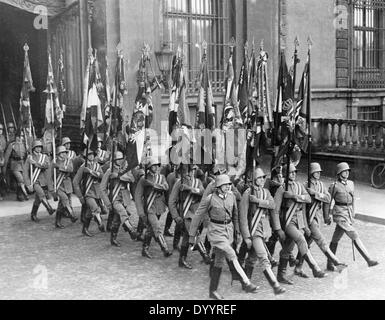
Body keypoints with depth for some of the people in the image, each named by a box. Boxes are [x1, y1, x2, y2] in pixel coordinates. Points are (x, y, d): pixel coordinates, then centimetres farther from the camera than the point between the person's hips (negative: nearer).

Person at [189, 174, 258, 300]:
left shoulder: (231, 196, 0)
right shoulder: (209, 199, -13)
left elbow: (235, 213, 17)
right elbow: (197, 217, -5)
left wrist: (237, 228, 19)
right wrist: (192, 236, -2)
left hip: (229, 230, 6)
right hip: (216, 232, -5)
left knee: (219, 261, 11)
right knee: (232, 256, -19)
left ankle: (212, 291, 22)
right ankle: (246, 284, -16)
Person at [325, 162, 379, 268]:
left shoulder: (351, 183, 9)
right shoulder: (334, 186, -8)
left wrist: (352, 215, 19)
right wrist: (327, 217, 1)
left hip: (348, 212, 6)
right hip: (339, 213, -6)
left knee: (336, 238, 12)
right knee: (355, 236, -13)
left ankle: (330, 263, 20)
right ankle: (369, 260, -13)